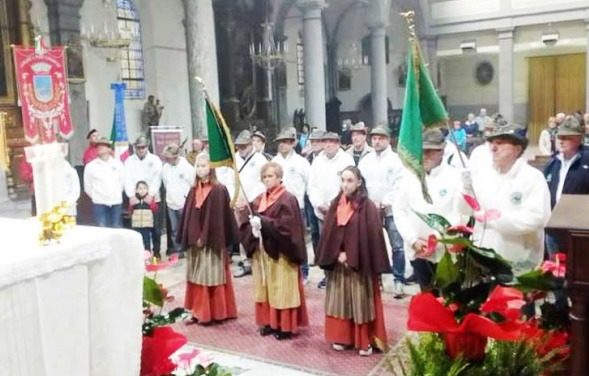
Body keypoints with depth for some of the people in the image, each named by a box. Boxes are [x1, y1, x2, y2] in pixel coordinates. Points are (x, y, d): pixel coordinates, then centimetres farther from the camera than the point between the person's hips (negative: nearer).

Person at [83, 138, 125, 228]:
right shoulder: (90, 166, 1)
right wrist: (95, 196, 10)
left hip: (116, 202, 2)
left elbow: (122, 180, 11)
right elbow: (87, 186, 8)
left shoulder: (118, 164, 4)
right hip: (99, 203, -1)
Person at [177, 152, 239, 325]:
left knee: (211, 276, 1)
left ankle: (214, 312, 12)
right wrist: (187, 238, 2)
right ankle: (199, 311, 20)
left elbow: (221, 217, -13)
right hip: (195, 241, 6)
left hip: (212, 241, -6)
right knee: (197, 277, 11)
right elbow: (188, 215, 9)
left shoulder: (219, 190, -10)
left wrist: (206, 238, -15)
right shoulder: (194, 190, 9)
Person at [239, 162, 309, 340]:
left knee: (282, 289, 0)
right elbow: (250, 221, 11)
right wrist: (253, 226, -12)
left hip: (280, 252, -7)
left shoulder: (287, 199, -11)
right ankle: (269, 322, 23)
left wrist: (262, 222, -22)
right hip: (262, 250, 7)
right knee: (265, 288, 12)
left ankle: (285, 326, 9)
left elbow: (286, 226, -19)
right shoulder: (259, 200, 11)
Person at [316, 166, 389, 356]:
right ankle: (341, 337, 23)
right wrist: (337, 255, -8)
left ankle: (365, 341, 14)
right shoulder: (336, 204, 5)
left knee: (360, 301, 2)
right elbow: (328, 233, 4)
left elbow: (372, 236, -12)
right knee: (340, 299, 11)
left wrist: (351, 257, -14)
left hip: (360, 264, -5)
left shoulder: (367, 207, -10)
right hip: (337, 263, 5)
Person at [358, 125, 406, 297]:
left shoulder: (396, 159, -1)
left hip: (391, 210, -3)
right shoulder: (365, 160, 10)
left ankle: (399, 281, 4)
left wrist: (384, 203, -14)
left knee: (397, 246, -4)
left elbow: (400, 185, -8)